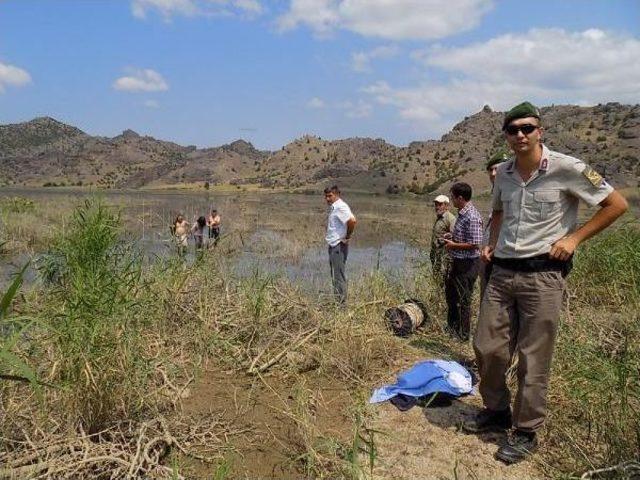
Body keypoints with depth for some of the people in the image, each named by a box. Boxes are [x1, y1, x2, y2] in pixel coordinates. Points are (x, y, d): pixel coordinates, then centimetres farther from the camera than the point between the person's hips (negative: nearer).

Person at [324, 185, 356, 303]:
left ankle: (341, 301, -1)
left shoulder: (340, 207, -17)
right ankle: (337, 300, 26)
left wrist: (347, 237, -20)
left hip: (339, 245, -11)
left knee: (338, 275, -6)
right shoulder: (333, 207, 15)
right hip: (333, 245, 11)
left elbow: (352, 220, -30)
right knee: (335, 275, 17)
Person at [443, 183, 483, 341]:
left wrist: (453, 245, -18)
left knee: (463, 300, 2)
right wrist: (451, 239, 9)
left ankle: (463, 335, 16)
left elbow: (475, 243, -26)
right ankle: (452, 326, 40)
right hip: (458, 262, 11)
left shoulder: (472, 217, -22)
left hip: (467, 264, -10)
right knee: (450, 291, 23)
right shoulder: (462, 213, 9)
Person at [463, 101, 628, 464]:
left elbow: (618, 204, -4)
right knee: (487, 348, 10)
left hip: (543, 274, -6)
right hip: (502, 272, 6)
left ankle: (527, 432, 20)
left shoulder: (567, 169, -10)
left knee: (533, 359, 3)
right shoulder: (504, 173, 7)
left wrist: (574, 237, -9)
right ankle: (497, 412, 32)